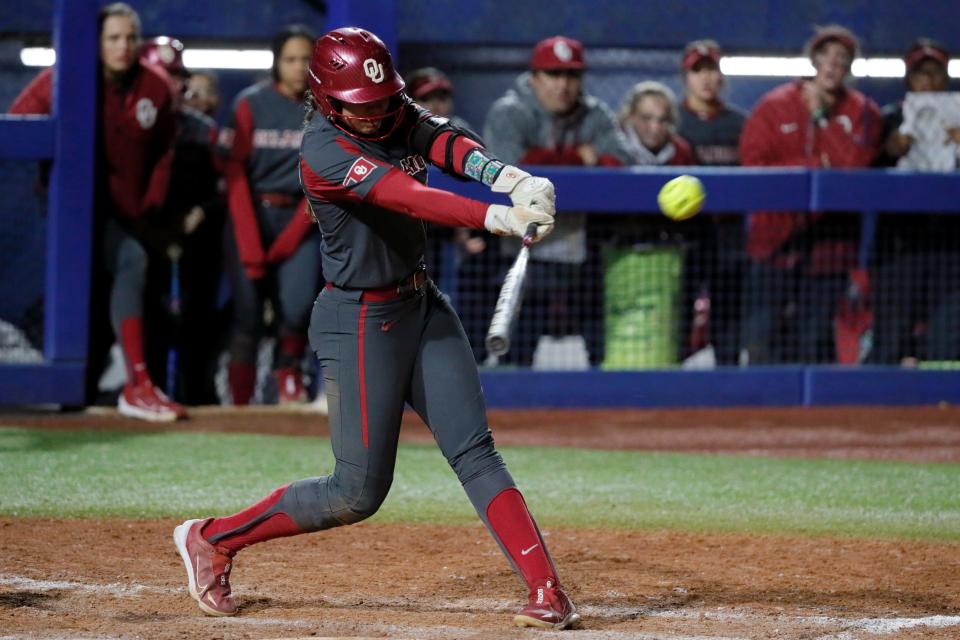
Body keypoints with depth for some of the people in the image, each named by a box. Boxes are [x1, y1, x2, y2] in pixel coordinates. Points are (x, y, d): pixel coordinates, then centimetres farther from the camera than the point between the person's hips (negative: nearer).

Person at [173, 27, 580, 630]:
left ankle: (548, 591, -8)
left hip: (423, 307, 7)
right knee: (359, 492, -1)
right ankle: (213, 539, 15)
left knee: (474, 450, -2)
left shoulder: (399, 116, 1)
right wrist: (498, 218, -47)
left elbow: (450, 146, -18)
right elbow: (408, 197, -35)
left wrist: (509, 177, -40)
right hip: (361, 324, -7)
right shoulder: (324, 151, -21)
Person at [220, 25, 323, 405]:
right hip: (251, 216, -1)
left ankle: (288, 370, 8)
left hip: (300, 217, 1)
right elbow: (235, 174, -6)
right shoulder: (251, 104, -3)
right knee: (248, 314, -9)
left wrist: (290, 238, -10)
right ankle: (239, 405, -2)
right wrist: (250, 246, -13)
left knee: (297, 303, -19)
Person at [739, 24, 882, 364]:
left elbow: (857, 164, -11)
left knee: (816, 344, 2)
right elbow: (753, 166, -6)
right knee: (760, 338, -6)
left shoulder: (862, 112, 5)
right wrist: (814, 166, -12)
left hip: (828, 243, 1)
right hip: (775, 236, -1)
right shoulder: (774, 106, 3)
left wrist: (823, 118, -11)